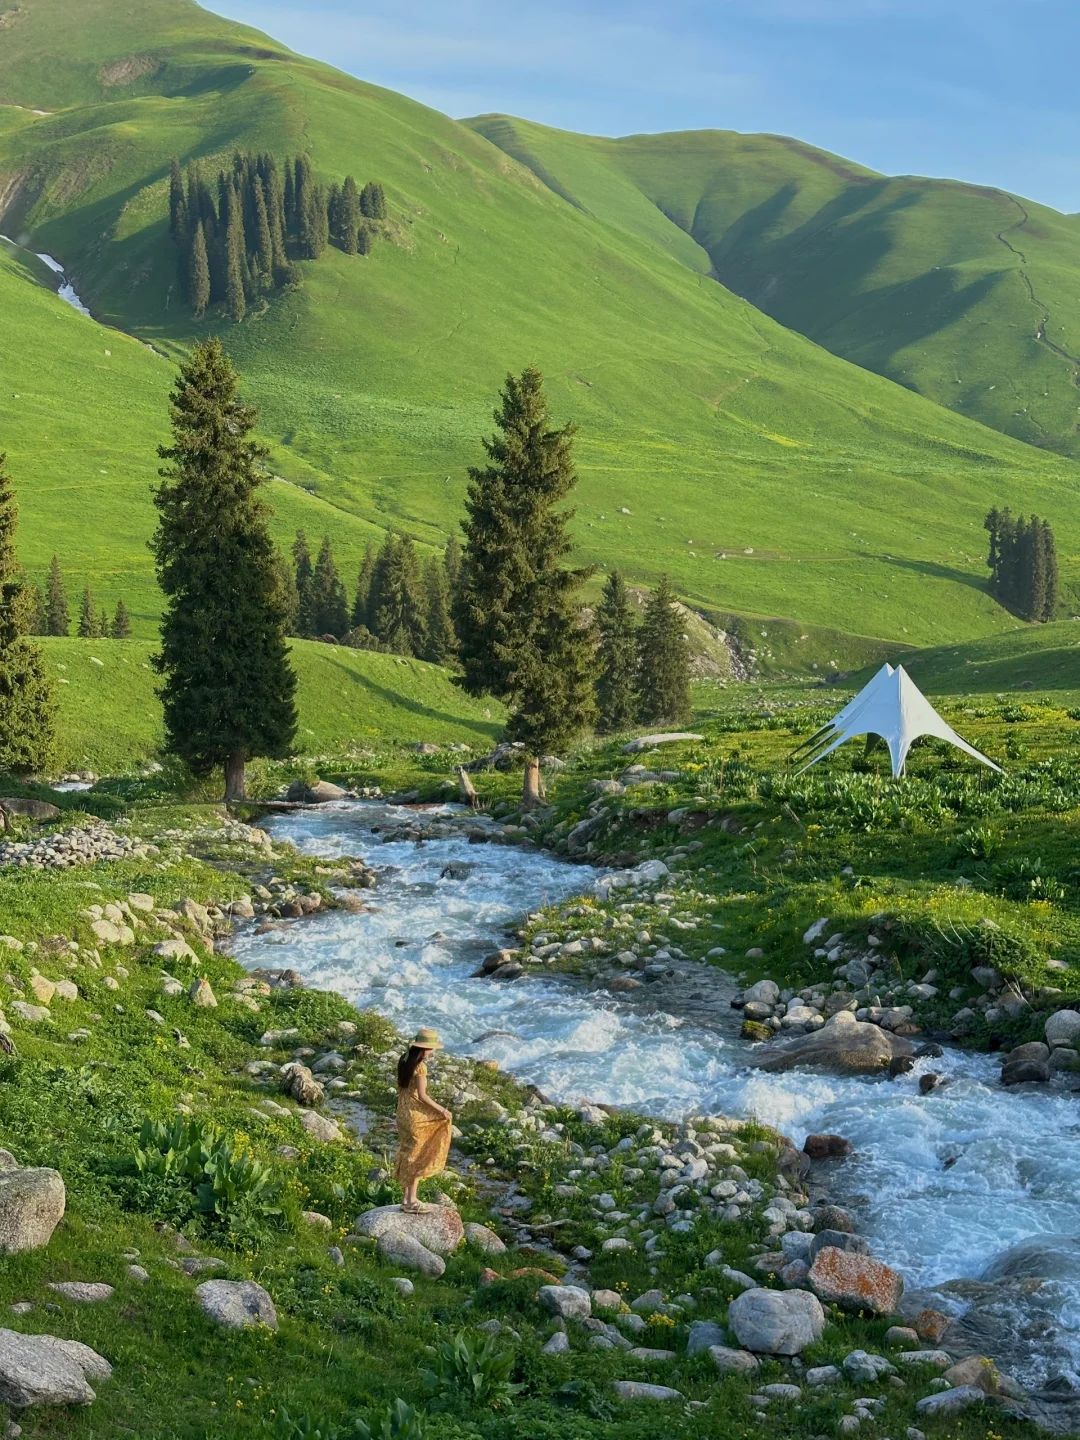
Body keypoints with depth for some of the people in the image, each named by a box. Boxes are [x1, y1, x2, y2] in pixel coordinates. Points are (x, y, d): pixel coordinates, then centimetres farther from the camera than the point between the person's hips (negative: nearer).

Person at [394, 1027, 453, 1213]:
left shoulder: (404, 1061, 5)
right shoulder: (420, 1066, -20)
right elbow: (422, 1095, -21)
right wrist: (442, 1110, -14)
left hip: (403, 1112, 8)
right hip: (415, 1114, -8)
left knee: (407, 1154, 14)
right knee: (417, 1156, 3)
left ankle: (407, 1199, 20)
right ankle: (412, 1199, 6)